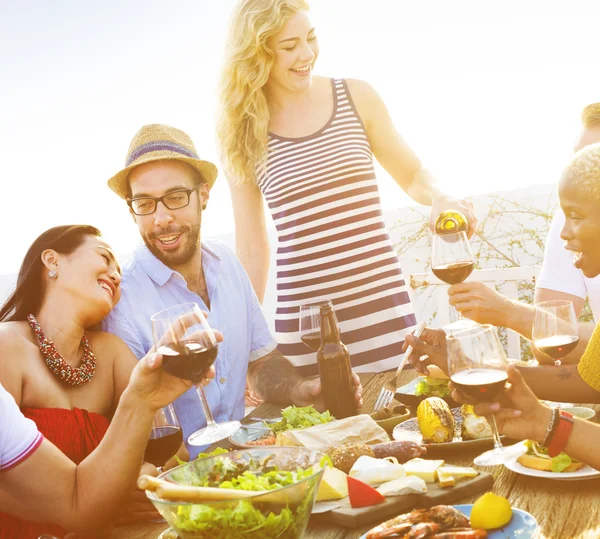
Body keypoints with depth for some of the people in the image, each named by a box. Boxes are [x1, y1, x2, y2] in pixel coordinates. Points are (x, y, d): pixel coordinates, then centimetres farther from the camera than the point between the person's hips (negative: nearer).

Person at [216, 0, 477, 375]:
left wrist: (439, 198, -9)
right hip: (304, 324, -1)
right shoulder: (243, 135, 1)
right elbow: (251, 247, 7)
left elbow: (412, 175, 13)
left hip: (385, 310, 1)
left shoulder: (356, 98, 2)